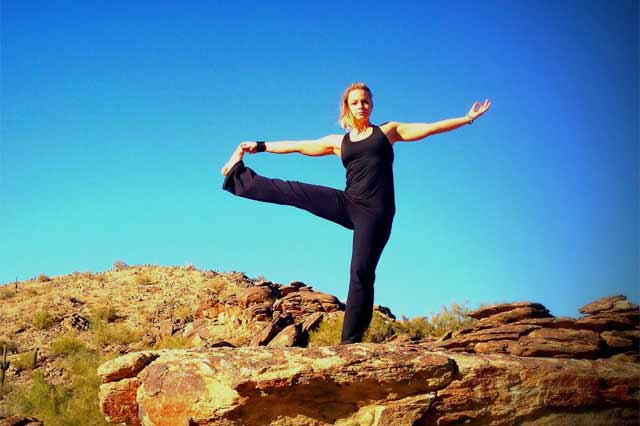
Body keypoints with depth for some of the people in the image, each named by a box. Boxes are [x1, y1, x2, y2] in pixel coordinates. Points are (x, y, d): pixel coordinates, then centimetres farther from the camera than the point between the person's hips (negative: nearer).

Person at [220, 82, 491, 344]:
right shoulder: (339, 142, 17)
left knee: (361, 273, -10)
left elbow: (431, 127, 12)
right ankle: (238, 177, 7)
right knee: (294, 192, -10)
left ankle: (351, 341, -8)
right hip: (348, 204, 3)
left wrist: (468, 118, 11)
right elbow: (298, 146, 20)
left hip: (376, 212, -3)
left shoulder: (388, 131, 12)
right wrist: (259, 146, 20)